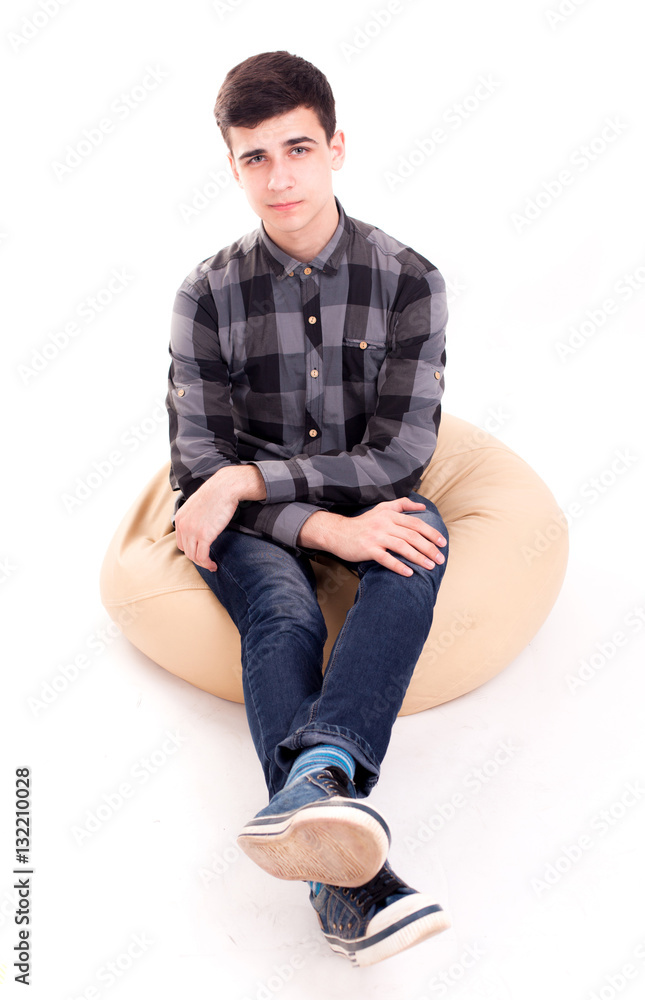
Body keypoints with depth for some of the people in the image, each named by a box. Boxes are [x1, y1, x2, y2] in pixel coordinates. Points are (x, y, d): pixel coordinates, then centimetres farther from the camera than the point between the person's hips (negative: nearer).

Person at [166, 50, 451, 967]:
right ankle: (345, 873, -49)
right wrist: (324, 527, -25)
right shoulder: (209, 295, -3)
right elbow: (196, 466, -9)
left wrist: (245, 479, -20)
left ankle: (317, 773, -53)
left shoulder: (408, 281, -4)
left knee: (418, 545, -34)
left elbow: (398, 456, -11)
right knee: (284, 616, -32)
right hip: (254, 524, 0)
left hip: (371, 508, 1)